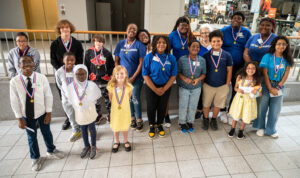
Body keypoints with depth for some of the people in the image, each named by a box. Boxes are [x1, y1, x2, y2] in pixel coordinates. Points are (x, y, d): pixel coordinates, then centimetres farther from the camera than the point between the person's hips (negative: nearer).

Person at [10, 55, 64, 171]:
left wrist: (48, 113, -8)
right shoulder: (14, 81, -14)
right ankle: (35, 158, 42)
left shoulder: (41, 78, -15)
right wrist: (20, 118, -5)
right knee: (31, 136, 18)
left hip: (42, 112, 0)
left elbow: (48, 96, -9)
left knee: (47, 132, 18)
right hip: (27, 115, 0)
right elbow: (14, 101, -7)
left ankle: (51, 151, 46)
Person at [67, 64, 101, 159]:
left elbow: (97, 96, -3)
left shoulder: (92, 85, -19)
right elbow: (71, 100, 3)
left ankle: (93, 146, 32)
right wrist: (77, 106, 4)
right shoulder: (71, 87, -14)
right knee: (83, 130, 19)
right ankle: (86, 146, 38)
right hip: (79, 113, 2)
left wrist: (89, 104, 2)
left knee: (92, 129, 13)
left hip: (90, 112, -2)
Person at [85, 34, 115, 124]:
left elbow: (112, 66, 2)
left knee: (107, 98, 10)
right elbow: (86, 67, 5)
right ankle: (98, 114, 34)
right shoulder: (89, 52, 0)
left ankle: (110, 114, 29)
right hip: (93, 81, 2)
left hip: (105, 81, -1)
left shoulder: (107, 53, -4)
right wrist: (89, 76, -1)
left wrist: (107, 74, -8)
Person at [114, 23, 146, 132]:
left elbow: (141, 63, -10)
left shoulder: (139, 45, -6)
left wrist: (133, 77, -14)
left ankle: (139, 120, 16)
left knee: (135, 98, -1)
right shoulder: (120, 44, 4)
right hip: (123, 77, 3)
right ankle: (132, 118, 28)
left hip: (136, 78, -3)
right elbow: (116, 61, 6)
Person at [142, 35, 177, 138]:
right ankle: (151, 126, 35)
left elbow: (173, 76, -4)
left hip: (166, 88, 2)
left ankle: (160, 124, 40)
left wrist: (164, 89, -12)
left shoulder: (171, 58, -6)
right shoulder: (149, 57, -11)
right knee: (151, 107, 11)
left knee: (162, 107, 15)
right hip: (151, 87, -1)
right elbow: (145, 75, -11)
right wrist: (155, 89, -14)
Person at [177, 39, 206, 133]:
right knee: (183, 106, 10)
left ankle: (190, 122, 37)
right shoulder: (182, 59, -12)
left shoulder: (202, 60, -5)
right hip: (184, 87, -2)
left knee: (193, 107, 15)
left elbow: (203, 74, 1)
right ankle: (182, 123, 31)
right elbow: (178, 72, -7)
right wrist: (185, 79, -23)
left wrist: (198, 79, -18)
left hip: (196, 88, 2)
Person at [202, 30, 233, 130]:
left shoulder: (227, 55, -6)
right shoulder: (206, 55, -7)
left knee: (218, 104, 16)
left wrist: (227, 85, 0)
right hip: (208, 85, 0)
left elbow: (229, 71, 1)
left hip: (222, 86, 1)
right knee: (206, 104, 13)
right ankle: (205, 119, 37)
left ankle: (214, 120, 38)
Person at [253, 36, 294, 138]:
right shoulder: (267, 56, -7)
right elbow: (265, 73, -9)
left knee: (275, 109, 9)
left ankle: (271, 130, 27)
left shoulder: (287, 59, 2)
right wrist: (270, 88, -11)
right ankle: (260, 127, 25)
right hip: (266, 85, -2)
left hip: (279, 86, 3)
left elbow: (286, 74, -1)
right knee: (262, 107, 5)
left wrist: (278, 86, -11)